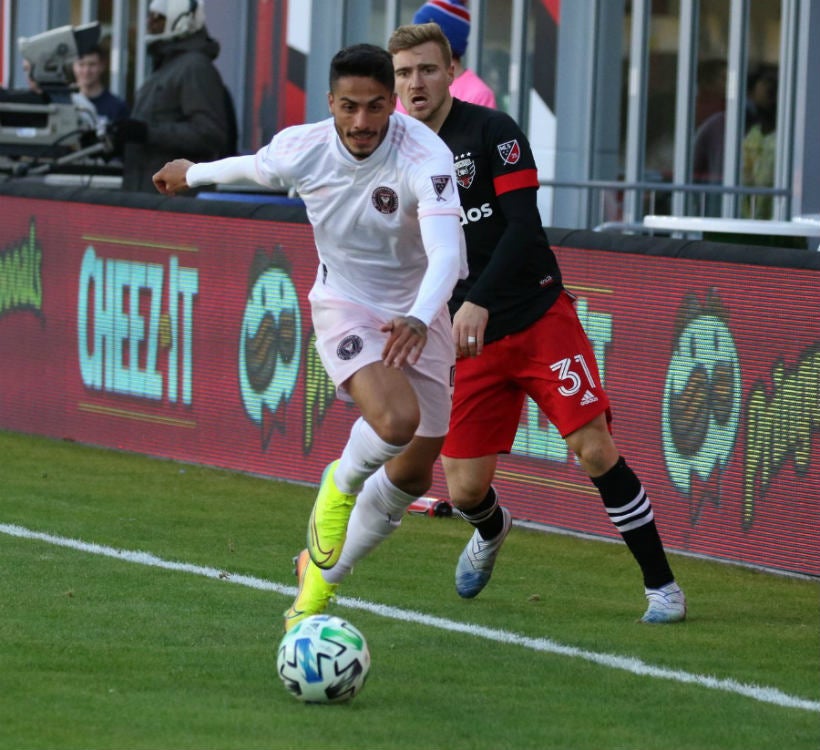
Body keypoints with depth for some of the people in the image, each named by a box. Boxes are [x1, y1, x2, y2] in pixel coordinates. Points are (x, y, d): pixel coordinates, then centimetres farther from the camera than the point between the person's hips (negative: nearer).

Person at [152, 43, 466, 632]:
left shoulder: (426, 158, -28)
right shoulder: (302, 149, -17)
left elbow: (446, 254, -41)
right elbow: (254, 167, 8)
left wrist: (419, 319, -59)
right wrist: (193, 174, 28)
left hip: (416, 317, 1)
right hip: (344, 308, -1)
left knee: (413, 474, 7)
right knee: (395, 418, -31)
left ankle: (322, 574, 30)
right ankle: (341, 485, 2)